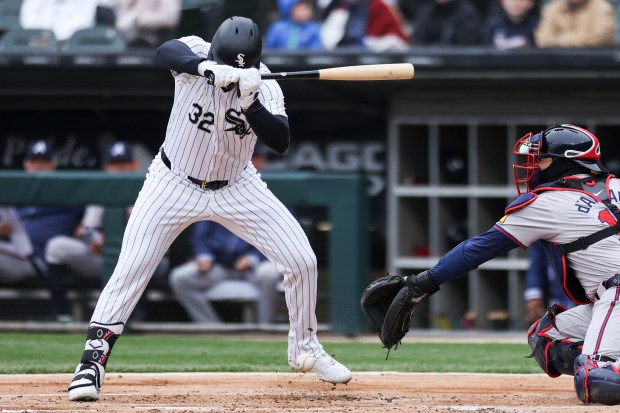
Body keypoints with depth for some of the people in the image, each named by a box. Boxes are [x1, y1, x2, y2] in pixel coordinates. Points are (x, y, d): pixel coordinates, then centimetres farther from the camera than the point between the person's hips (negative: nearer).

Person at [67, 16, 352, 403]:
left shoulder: (265, 87, -17)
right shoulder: (197, 55, -22)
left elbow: (281, 141, -29)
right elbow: (167, 51, -45)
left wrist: (251, 103, -45)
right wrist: (209, 69, -63)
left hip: (237, 189, 2)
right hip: (174, 183, -2)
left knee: (303, 261, -2)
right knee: (130, 270, -14)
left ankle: (305, 346, 22)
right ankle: (92, 363, -3)